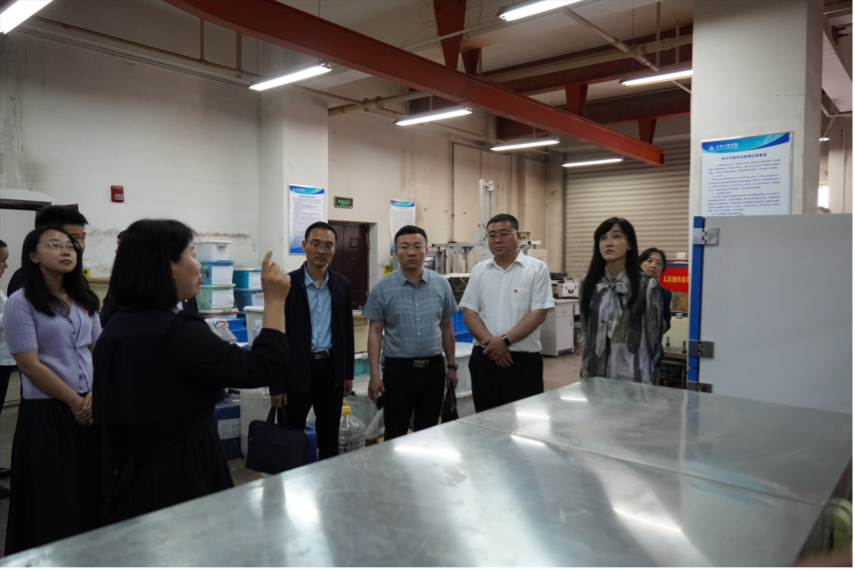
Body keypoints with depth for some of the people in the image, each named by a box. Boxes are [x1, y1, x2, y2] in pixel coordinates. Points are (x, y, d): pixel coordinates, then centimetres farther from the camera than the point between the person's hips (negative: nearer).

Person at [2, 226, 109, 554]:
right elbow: (30, 365, -12)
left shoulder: (85, 301, 9)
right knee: (53, 497, 4)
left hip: (90, 409, 5)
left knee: (93, 489, 9)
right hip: (46, 412, -5)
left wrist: (94, 396, -5)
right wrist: (74, 401, -10)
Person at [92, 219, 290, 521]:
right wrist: (275, 301, -17)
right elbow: (264, 369, -25)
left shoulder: (114, 330, 5)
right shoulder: (178, 331, -23)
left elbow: (104, 413, 14)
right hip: (186, 484, -9)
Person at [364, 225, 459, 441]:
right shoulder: (383, 288, -4)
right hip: (398, 368, -2)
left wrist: (452, 366, 9)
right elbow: (375, 332, -2)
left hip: (433, 367, 2)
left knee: (429, 432, 13)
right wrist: (374, 374, -7)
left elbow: (446, 327, 9)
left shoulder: (441, 284, 2)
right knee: (395, 434, 7)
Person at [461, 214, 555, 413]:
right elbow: (469, 312, 4)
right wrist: (490, 342, -12)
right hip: (484, 358, 3)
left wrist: (505, 340, -16)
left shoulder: (536, 269, -1)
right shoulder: (479, 270, 10)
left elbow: (539, 314, -8)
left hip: (523, 360, -3)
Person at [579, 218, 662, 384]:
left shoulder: (646, 285, -7)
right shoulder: (589, 283, 5)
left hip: (632, 377, -3)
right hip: (594, 374, 4)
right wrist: (585, 368, 11)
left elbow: (653, 335, -1)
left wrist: (642, 369, 5)